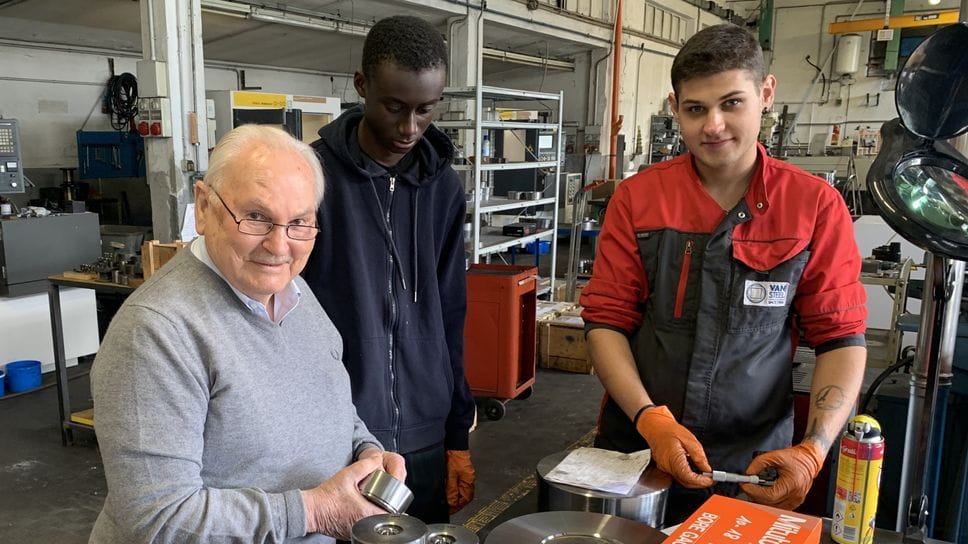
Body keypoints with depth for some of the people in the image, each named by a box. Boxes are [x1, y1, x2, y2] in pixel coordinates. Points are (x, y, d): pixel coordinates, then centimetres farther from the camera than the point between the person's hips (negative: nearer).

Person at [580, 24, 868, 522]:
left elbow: (840, 337, -3)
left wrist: (814, 451, -15)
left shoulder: (815, 205, -5)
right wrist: (651, 420, -18)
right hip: (633, 451, 1)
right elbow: (607, 321, -4)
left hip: (753, 467, 0)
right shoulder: (636, 198, -4)